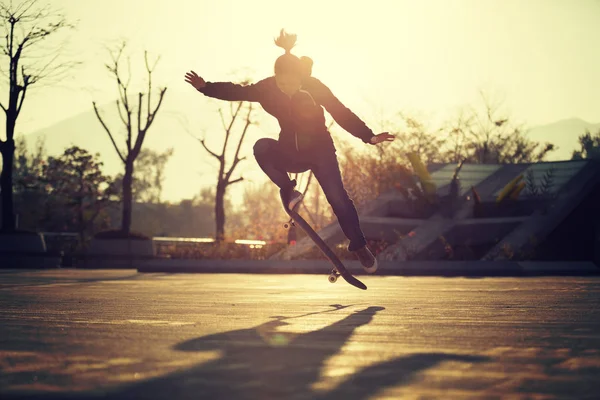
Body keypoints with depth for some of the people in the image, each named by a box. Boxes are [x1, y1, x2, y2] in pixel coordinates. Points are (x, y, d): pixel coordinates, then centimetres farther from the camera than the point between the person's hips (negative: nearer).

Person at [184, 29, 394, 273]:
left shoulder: (314, 87, -18)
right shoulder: (268, 88, -12)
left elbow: (342, 114, -18)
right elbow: (236, 92, -5)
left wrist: (369, 137, -25)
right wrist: (205, 87, -15)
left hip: (321, 150, -2)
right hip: (290, 153, 2)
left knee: (337, 198, -17)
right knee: (262, 147, -29)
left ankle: (359, 246, 1)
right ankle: (288, 191, -13)